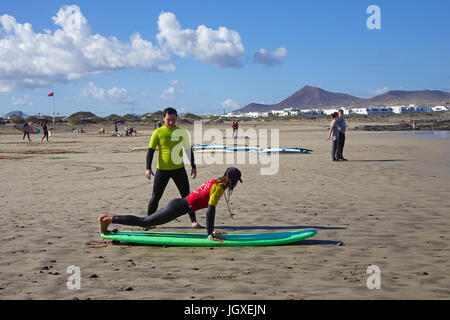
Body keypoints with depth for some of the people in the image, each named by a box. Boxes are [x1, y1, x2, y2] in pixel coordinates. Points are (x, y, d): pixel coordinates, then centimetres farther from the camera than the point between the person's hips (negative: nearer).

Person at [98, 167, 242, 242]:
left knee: (146, 221, 14)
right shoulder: (219, 188, -13)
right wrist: (210, 235, -13)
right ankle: (108, 219, -3)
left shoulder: (214, 182, 16)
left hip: (177, 204, 9)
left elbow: (210, 210, 24)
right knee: (144, 222, -4)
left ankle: (109, 218, 17)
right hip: (179, 208, -9)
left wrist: (212, 229, 25)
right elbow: (210, 212, -17)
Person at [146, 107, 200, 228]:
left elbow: (188, 149, 11)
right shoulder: (158, 132, -5)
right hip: (162, 170, -2)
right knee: (156, 197, 4)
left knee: (187, 196, 4)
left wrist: (193, 166, 8)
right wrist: (148, 168, -10)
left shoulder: (182, 132, 2)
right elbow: (151, 150, -3)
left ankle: (193, 221, 13)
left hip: (179, 169, 2)